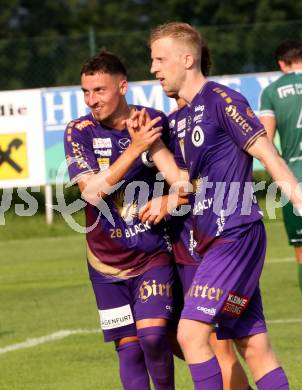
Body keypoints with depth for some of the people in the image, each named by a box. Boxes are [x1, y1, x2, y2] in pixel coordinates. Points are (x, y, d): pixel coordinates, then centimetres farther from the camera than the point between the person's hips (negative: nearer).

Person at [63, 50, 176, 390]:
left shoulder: (156, 122, -5)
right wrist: (133, 149, -28)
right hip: (107, 260, 1)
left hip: (153, 252, -1)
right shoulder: (79, 132, -6)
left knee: (152, 334, -18)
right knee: (128, 347, 2)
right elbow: (92, 191, -20)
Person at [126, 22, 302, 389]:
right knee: (254, 347, 7)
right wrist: (151, 144, 10)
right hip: (212, 242, 9)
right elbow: (186, 182, 18)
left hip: (234, 236, -9)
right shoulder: (187, 114, 18)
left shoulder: (220, 99, -9)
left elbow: (267, 154, -12)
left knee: (191, 334, -14)